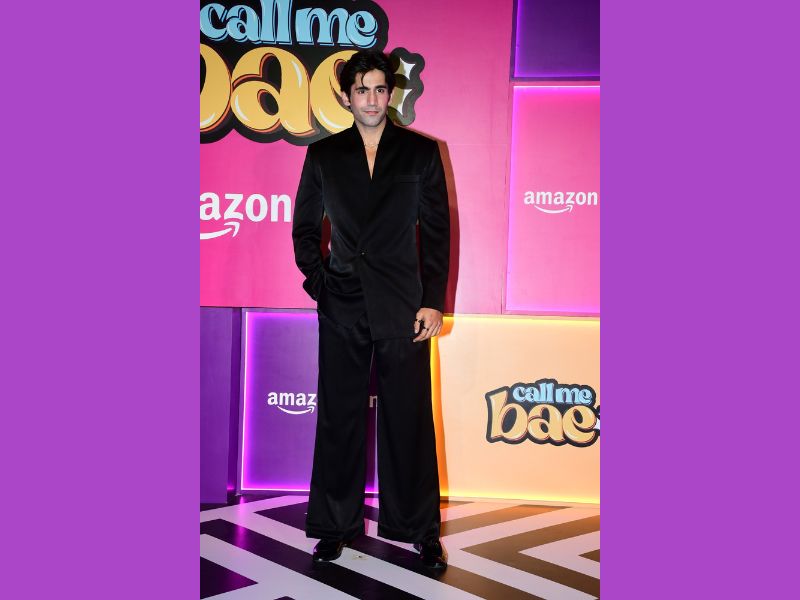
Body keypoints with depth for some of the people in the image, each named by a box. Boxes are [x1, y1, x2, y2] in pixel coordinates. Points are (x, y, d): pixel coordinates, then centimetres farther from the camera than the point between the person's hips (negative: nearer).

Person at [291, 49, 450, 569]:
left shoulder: (421, 152, 4)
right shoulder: (324, 155, 8)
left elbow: (437, 231, 2)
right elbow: (305, 226, 14)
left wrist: (433, 303, -5)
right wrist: (317, 283, 2)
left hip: (403, 308, -1)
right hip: (343, 308, 2)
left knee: (409, 419, 4)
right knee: (339, 419, 8)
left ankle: (421, 531, 18)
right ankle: (335, 526, 21)